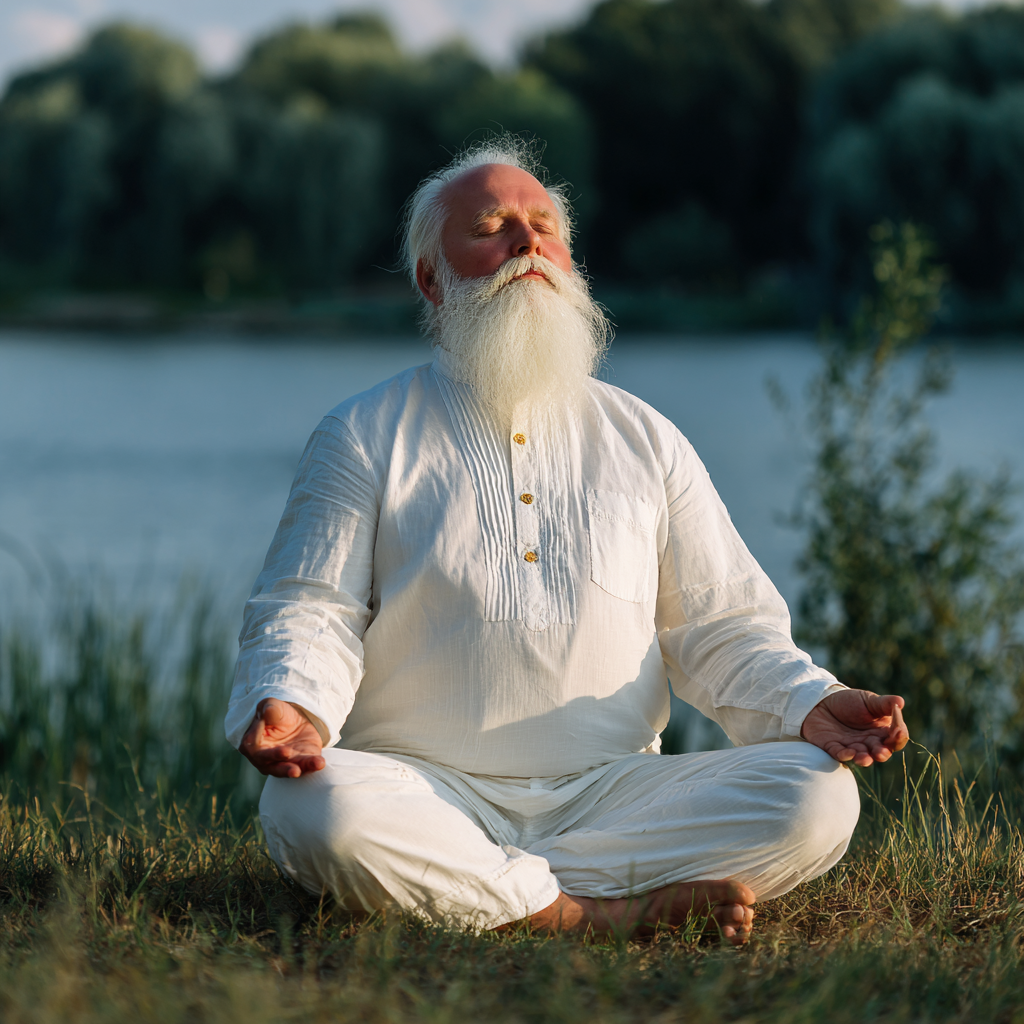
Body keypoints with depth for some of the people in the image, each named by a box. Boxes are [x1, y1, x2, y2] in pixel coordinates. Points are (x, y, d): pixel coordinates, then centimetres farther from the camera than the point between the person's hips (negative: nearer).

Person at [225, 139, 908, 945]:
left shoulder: (647, 442, 17)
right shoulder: (366, 437, 10)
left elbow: (721, 628, 15)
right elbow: (311, 611, 2)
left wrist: (809, 704, -6)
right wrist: (291, 705, -21)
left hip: (614, 790, 3)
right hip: (430, 790, -2)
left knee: (818, 798, -22)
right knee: (315, 811, -36)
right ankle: (600, 913, -24)